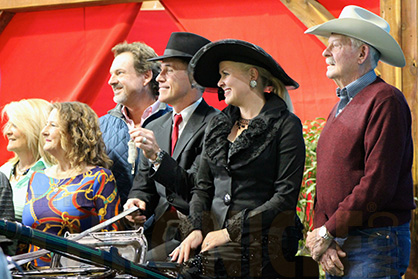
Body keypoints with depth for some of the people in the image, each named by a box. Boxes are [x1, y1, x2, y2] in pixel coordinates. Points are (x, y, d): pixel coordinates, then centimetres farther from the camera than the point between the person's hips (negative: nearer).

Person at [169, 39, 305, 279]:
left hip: (259, 245, -5)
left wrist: (231, 232, -12)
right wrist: (196, 229, 0)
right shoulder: (218, 125, 18)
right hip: (213, 238, 5)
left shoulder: (285, 126, -1)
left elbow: (285, 197, -8)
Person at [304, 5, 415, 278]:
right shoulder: (340, 108, 18)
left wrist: (329, 232, -13)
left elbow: (378, 183, -18)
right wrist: (321, 231, -2)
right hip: (338, 248, 8)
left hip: (375, 244, -8)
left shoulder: (386, 101, -11)